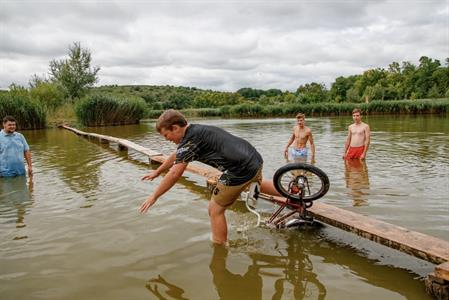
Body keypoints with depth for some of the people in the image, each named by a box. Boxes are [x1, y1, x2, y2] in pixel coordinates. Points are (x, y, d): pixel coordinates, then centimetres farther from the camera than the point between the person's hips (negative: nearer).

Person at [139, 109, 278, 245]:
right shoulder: (196, 130, 17)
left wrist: (153, 196, -4)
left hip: (240, 170, -10)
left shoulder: (190, 140, -11)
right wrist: (157, 172, 40)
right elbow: (176, 155, 30)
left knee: (215, 210, 6)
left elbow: (174, 174, -15)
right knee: (257, 183, 41)